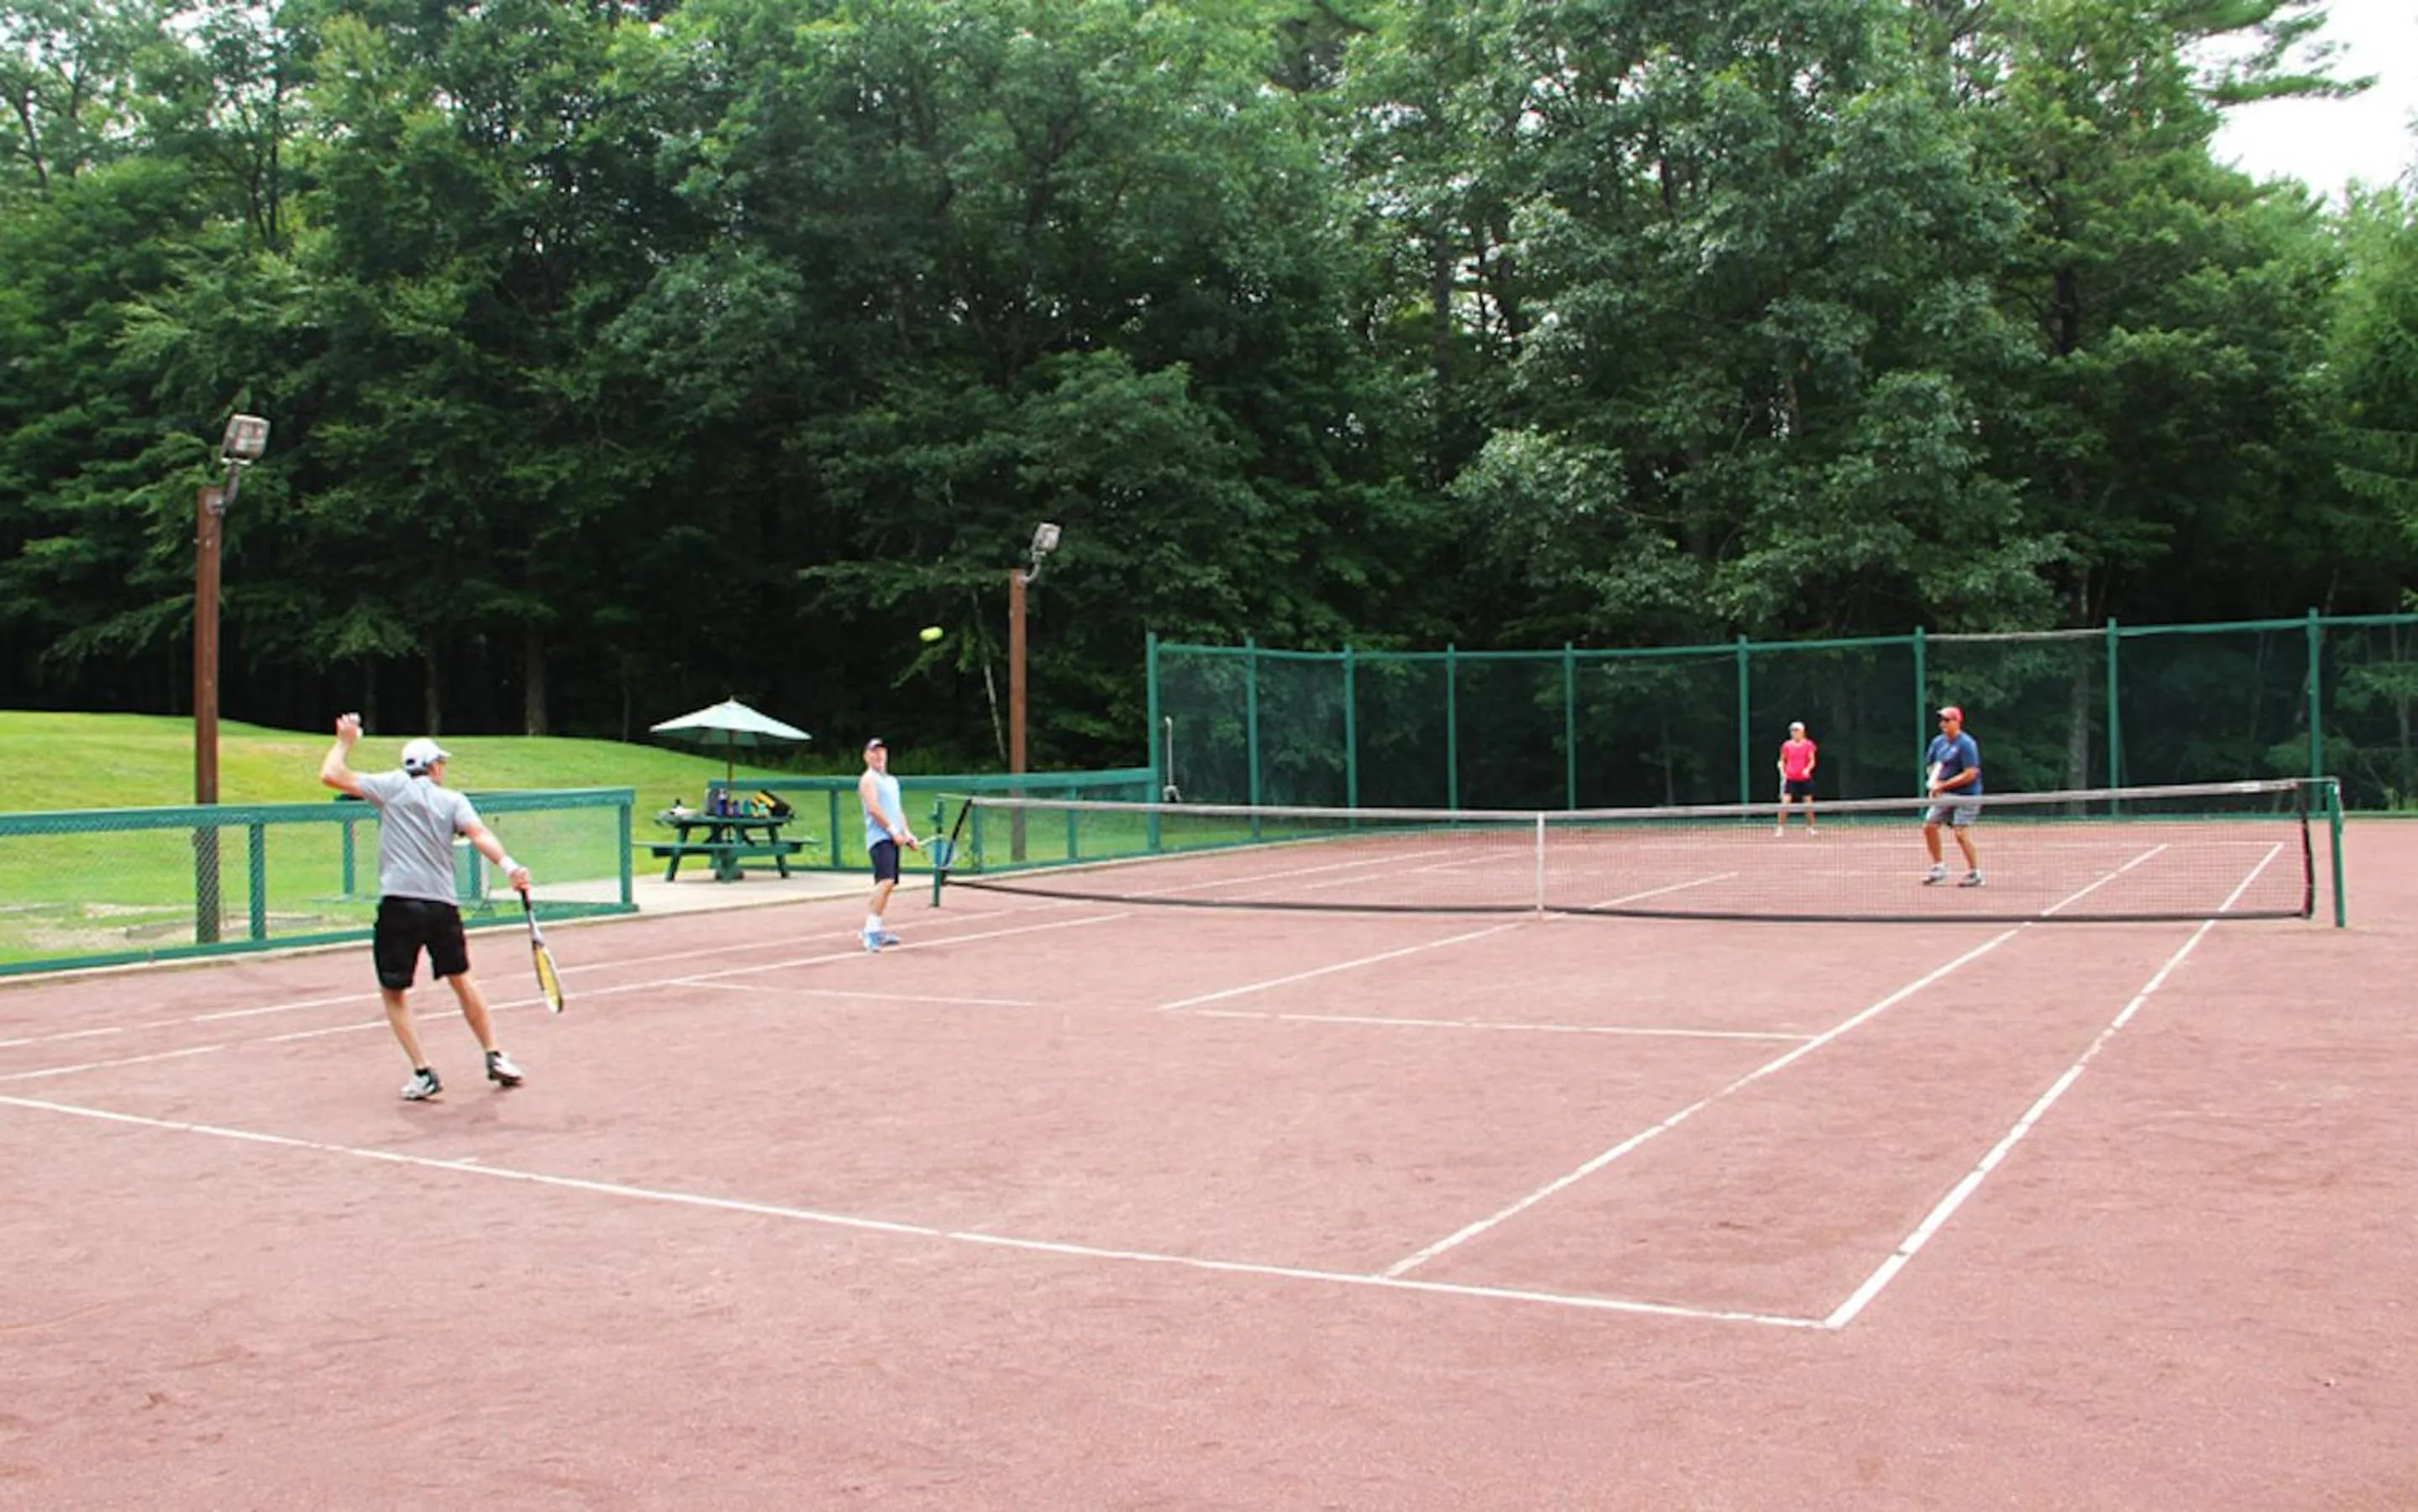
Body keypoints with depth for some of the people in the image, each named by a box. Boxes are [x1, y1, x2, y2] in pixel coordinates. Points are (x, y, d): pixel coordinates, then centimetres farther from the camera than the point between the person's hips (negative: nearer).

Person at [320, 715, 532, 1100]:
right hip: (442, 905, 2)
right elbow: (479, 833, -10)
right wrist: (507, 865, -24)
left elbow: (331, 775, 6)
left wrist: (345, 741, 21)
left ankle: (423, 1074, 1)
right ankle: (495, 1057, 24)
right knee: (461, 980, 22)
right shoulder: (453, 800, 9)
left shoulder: (393, 786, 6)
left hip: (398, 904, -2)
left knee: (393, 991, 10)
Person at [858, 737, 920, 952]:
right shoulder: (869, 779, -3)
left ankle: (876, 930, 18)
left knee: (887, 884, 10)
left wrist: (907, 833, 12)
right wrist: (893, 830, -18)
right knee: (885, 880, -23)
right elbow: (873, 808, -14)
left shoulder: (892, 781, 23)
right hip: (879, 837, -9)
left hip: (893, 839, 9)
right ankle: (871, 928, -26)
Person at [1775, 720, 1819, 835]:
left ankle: (1810, 828, 19)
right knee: (1785, 802, -11)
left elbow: (1812, 760, -1)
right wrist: (1782, 772, -5)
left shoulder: (1808, 745, 0)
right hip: (1790, 778, 0)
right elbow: (1782, 761, 11)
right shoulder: (1787, 745, 3)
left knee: (1808, 803, 5)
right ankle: (1781, 828, -4)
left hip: (1805, 778, 0)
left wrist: (1807, 769, -20)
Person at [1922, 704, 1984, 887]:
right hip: (1945, 796, 8)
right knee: (1929, 826, 3)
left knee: (1961, 833, -14)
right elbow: (1932, 765, 20)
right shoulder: (1938, 742, 8)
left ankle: (1975, 873, -3)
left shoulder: (1966, 744, -15)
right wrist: (1934, 781, -2)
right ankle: (1939, 868, 15)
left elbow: (1970, 774, -20)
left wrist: (1943, 785, -19)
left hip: (1966, 795, -8)